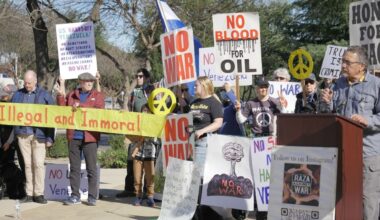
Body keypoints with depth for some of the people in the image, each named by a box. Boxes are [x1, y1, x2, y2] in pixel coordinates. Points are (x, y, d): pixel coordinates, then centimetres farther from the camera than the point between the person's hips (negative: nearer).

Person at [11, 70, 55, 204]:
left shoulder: (44, 95, 2)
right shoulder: (18, 95, 11)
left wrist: (50, 138, -5)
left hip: (38, 135, -3)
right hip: (22, 134, 3)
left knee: (38, 164, -4)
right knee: (27, 164, 6)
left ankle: (39, 194, 4)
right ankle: (29, 193, 12)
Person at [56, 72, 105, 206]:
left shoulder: (97, 96, 6)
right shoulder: (71, 95, 13)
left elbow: (99, 110, -10)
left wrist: (80, 106, -15)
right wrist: (61, 94, -4)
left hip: (90, 137, -3)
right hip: (73, 136, 3)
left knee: (91, 168, 1)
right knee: (74, 168, 9)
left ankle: (92, 197, 8)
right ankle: (75, 196, 17)